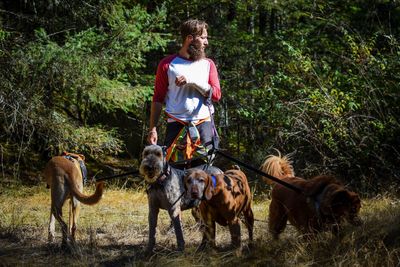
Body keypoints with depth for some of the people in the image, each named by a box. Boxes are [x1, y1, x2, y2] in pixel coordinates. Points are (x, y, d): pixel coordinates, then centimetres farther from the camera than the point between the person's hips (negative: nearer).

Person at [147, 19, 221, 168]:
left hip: (204, 125, 2)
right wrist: (152, 129, -2)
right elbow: (158, 99, 6)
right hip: (176, 126, -2)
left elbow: (216, 94, 0)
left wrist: (193, 81, -12)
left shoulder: (208, 64, 12)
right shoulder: (167, 65, 6)